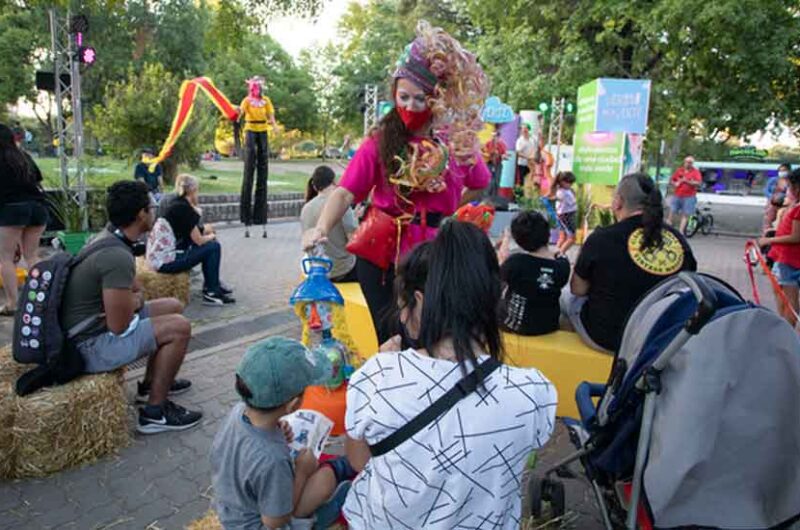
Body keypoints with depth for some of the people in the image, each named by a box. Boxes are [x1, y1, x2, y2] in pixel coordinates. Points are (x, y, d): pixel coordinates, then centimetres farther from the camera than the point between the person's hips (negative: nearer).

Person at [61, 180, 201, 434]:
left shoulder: (108, 236, 3)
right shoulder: (117, 256, -28)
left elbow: (136, 291, 13)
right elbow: (120, 326, -26)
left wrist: (132, 301, -9)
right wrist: (134, 302, -5)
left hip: (94, 324, 10)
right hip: (91, 344, -10)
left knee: (173, 307, 15)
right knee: (179, 327, -16)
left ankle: (151, 384, 28)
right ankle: (155, 412, -4)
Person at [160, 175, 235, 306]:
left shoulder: (177, 203, 10)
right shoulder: (184, 208, -17)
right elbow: (199, 241, -12)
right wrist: (211, 236, 6)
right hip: (169, 260, -10)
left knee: (209, 243, 16)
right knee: (214, 246, -6)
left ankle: (211, 284, 26)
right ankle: (211, 293, 2)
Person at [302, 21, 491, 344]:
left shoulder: (457, 142, 1)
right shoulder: (380, 141, -4)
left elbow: (480, 185, 18)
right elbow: (345, 193, -14)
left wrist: (448, 209, 6)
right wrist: (321, 229, -32)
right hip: (382, 253, -1)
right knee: (393, 340, 7)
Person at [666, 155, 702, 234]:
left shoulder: (696, 172, -1)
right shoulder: (679, 170, 9)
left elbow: (699, 183, -12)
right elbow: (671, 180, 16)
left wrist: (687, 181, -22)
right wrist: (675, 183, -6)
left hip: (689, 197, -3)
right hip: (677, 196, 3)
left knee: (685, 215, -1)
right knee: (671, 212, 1)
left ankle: (681, 232, 0)